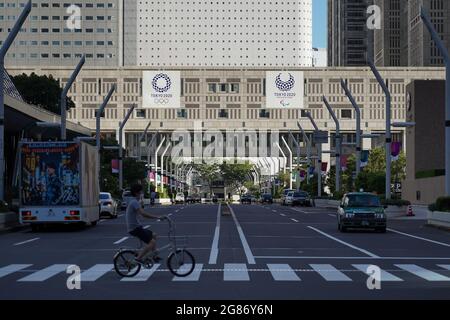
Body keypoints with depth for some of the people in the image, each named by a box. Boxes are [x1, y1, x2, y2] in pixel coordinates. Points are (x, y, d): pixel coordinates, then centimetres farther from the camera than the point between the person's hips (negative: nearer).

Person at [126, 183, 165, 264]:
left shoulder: (133, 202, 18)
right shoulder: (135, 202, -17)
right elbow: (143, 214, -28)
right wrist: (158, 217, -26)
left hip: (136, 227, 11)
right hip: (135, 228, -11)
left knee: (153, 235, 22)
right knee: (152, 242, -18)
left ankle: (154, 256, 25)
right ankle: (138, 258, -13)